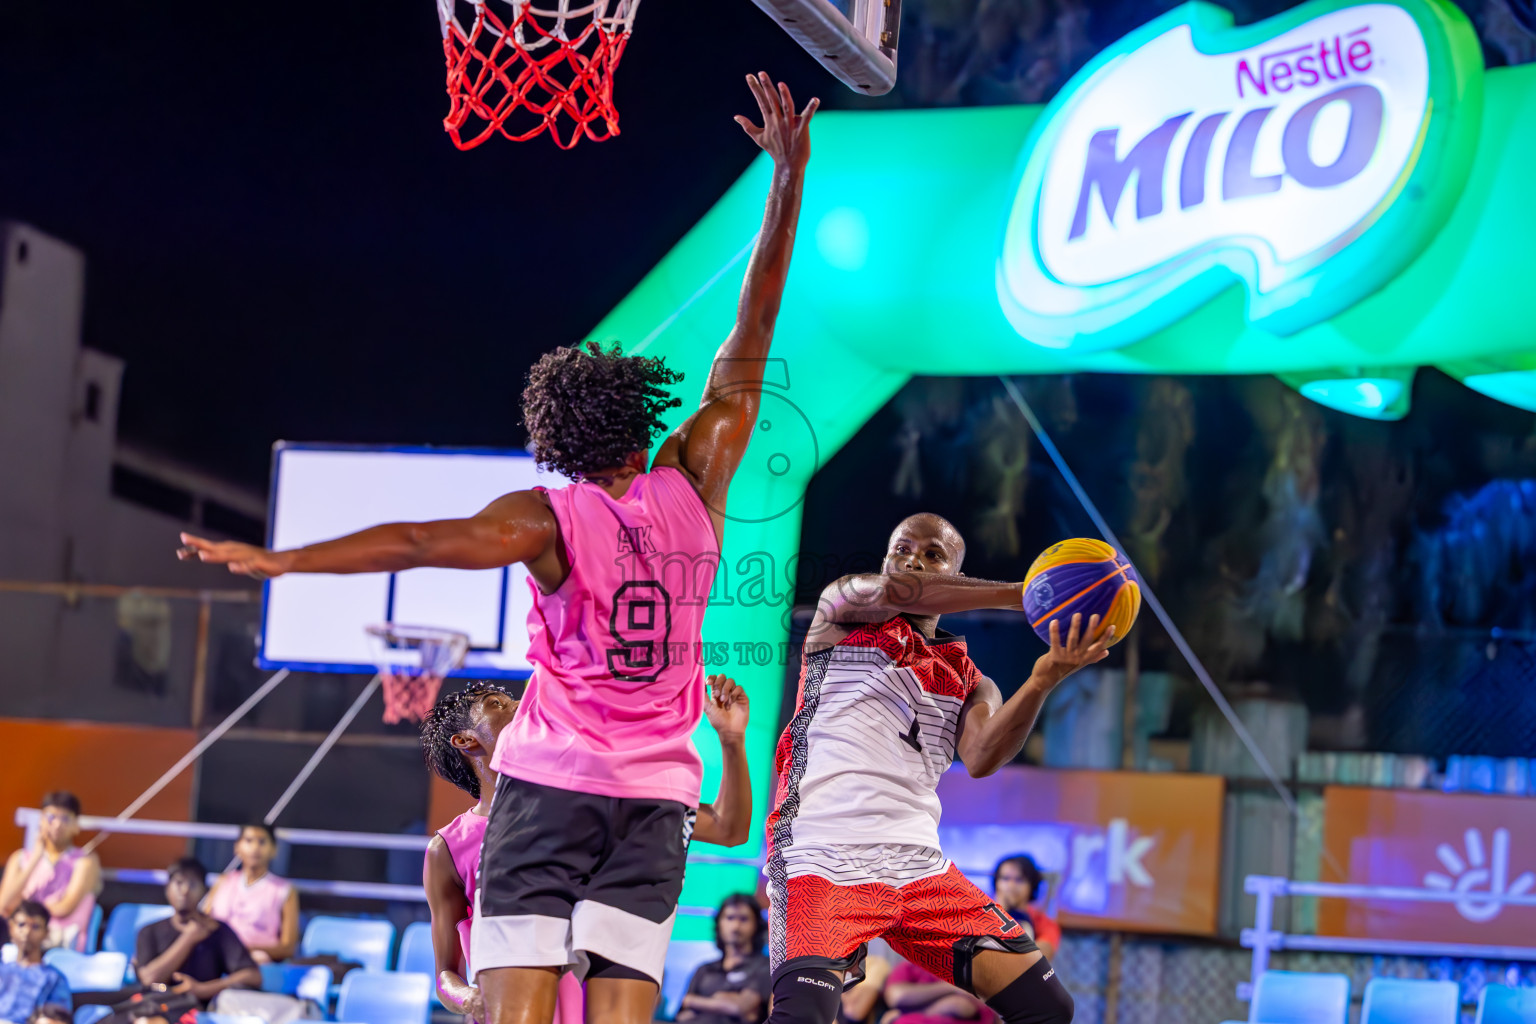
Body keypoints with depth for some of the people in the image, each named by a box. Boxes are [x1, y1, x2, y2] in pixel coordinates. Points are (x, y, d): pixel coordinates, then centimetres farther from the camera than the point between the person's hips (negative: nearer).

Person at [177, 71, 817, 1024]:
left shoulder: (551, 518, -5)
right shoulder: (693, 489, 3)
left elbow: (421, 541, -18)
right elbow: (751, 338, 7)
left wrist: (278, 560, -19)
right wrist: (790, 177, 11)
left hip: (553, 778, -3)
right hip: (658, 796, 3)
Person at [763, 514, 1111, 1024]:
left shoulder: (970, 683, 18)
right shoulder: (841, 609, 11)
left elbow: (981, 759, -5)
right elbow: (888, 590, -14)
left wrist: (1041, 682, -23)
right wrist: (1021, 595, -13)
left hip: (918, 863, 5)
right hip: (823, 860, -5)